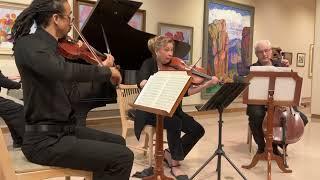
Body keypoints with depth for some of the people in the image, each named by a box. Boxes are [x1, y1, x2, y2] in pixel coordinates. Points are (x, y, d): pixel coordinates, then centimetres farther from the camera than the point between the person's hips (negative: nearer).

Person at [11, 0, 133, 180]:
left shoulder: (51, 47, 11)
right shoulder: (27, 44, -16)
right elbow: (61, 71, -37)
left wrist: (102, 67, 17)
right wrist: (106, 71, -24)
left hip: (63, 129, 9)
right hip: (45, 139, -9)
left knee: (118, 142, 20)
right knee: (123, 157, -15)